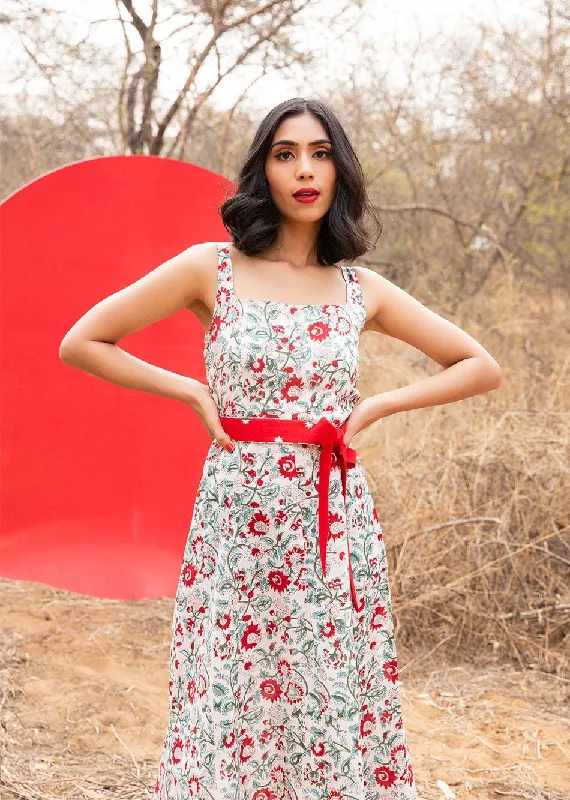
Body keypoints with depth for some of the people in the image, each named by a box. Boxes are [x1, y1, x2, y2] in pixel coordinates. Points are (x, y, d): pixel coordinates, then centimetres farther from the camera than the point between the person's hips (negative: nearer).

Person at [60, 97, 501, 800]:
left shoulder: (363, 290, 7)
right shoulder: (212, 268, 1)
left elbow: (482, 367, 13)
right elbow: (80, 343, 3)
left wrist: (376, 406, 3)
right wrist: (192, 391, -2)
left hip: (335, 527, 2)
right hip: (238, 521, -2)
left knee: (338, 706, 5)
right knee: (232, 714, 3)